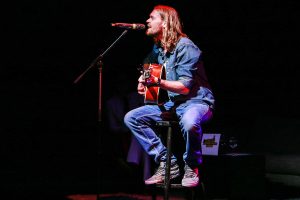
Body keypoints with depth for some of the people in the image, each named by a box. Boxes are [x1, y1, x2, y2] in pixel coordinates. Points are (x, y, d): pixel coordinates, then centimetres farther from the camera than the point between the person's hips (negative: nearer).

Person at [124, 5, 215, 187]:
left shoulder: (185, 47, -16)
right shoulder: (157, 49, 10)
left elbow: (185, 87, -22)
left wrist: (158, 82, -33)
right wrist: (145, 83, 7)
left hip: (197, 101, -9)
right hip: (172, 103, 9)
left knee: (189, 121, -43)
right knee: (131, 118, -2)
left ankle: (192, 167, -14)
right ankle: (167, 164, -5)